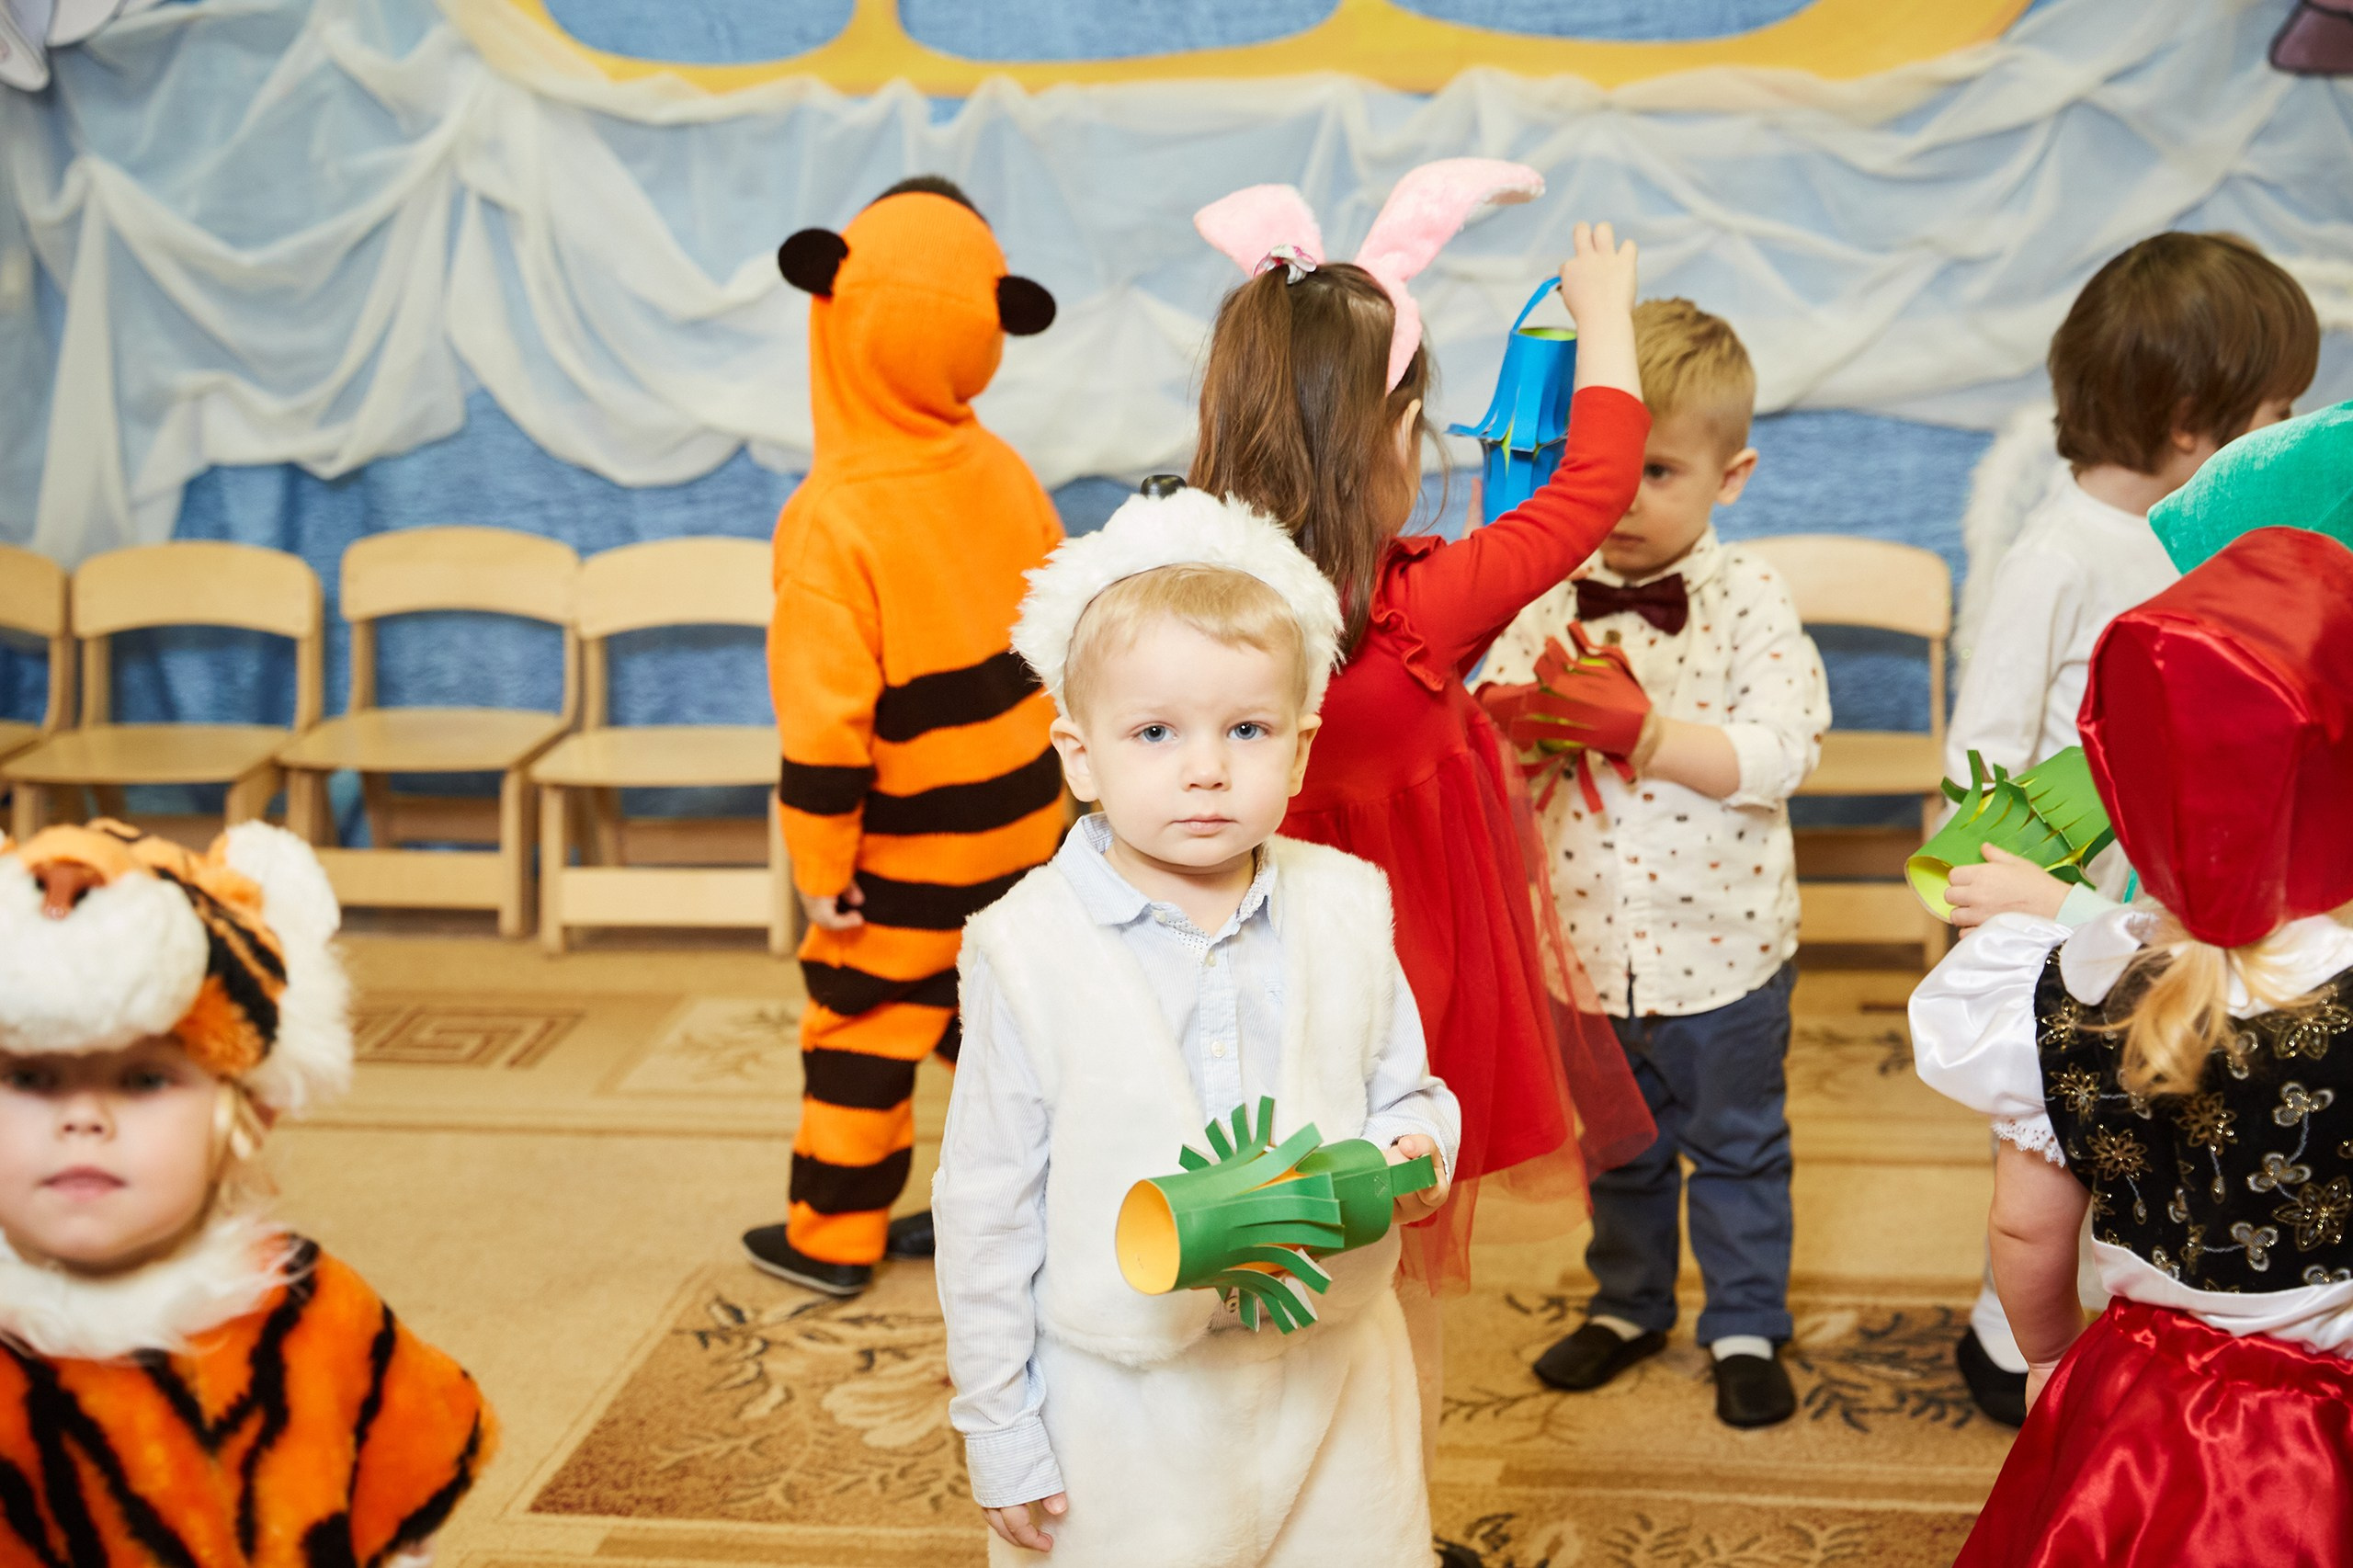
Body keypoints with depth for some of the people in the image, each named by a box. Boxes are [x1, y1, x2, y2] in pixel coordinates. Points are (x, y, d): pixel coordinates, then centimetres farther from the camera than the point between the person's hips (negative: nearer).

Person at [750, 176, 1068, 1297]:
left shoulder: (836, 524, -23)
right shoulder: (1000, 473, -4)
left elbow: (827, 718, -23)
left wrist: (821, 864, -12)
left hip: (911, 844, -6)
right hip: (1025, 816, 6)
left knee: (860, 1028, 10)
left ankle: (833, 1237, 22)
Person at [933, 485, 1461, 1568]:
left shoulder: (1347, 911, -3)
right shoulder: (1029, 950, -12)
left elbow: (1403, 1090, 10)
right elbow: (988, 1206, -6)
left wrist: (1413, 1153, -15)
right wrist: (999, 1436, -3)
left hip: (1329, 1376, 3)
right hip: (1124, 1403, -3)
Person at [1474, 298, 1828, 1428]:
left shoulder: (1747, 601, -13)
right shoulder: (1550, 595, -4)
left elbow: (1778, 754, -22)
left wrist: (1638, 724, -32)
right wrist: (1518, 714, -26)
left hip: (1720, 942, -3)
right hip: (1590, 937, 3)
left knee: (1737, 1144, 15)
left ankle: (1746, 1326, 34)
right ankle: (1628, 1305, 42)